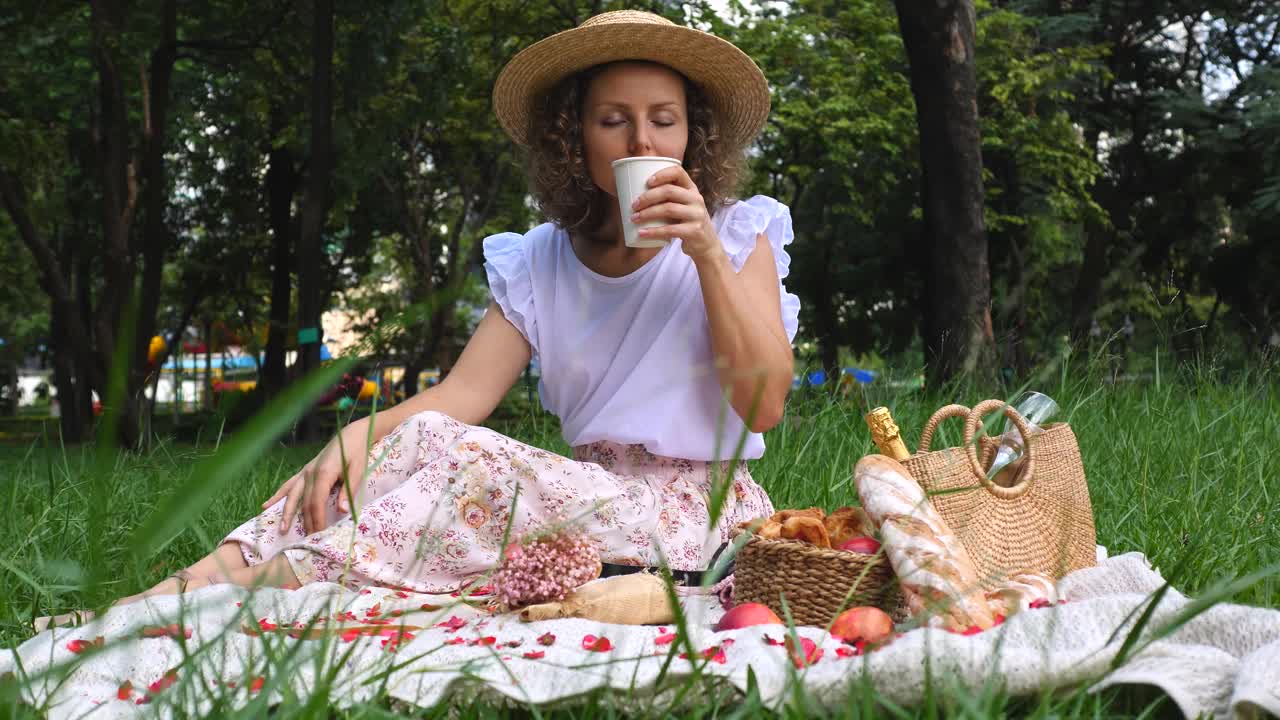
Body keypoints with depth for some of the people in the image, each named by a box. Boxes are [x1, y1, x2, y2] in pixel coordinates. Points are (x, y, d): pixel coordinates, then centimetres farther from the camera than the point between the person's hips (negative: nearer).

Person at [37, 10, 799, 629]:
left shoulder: (738, 234, 2)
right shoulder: (540, 263, 10)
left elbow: (764, 407, -8)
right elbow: (463, 394, -3)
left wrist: (710, 256, -16)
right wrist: (361, 433, -23)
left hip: (694, 506, -4)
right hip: (592, 488, 4)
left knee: (457, 457, -29)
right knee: (418, 438, -22)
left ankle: (271, 584, -37)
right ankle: (214, 575, -31)